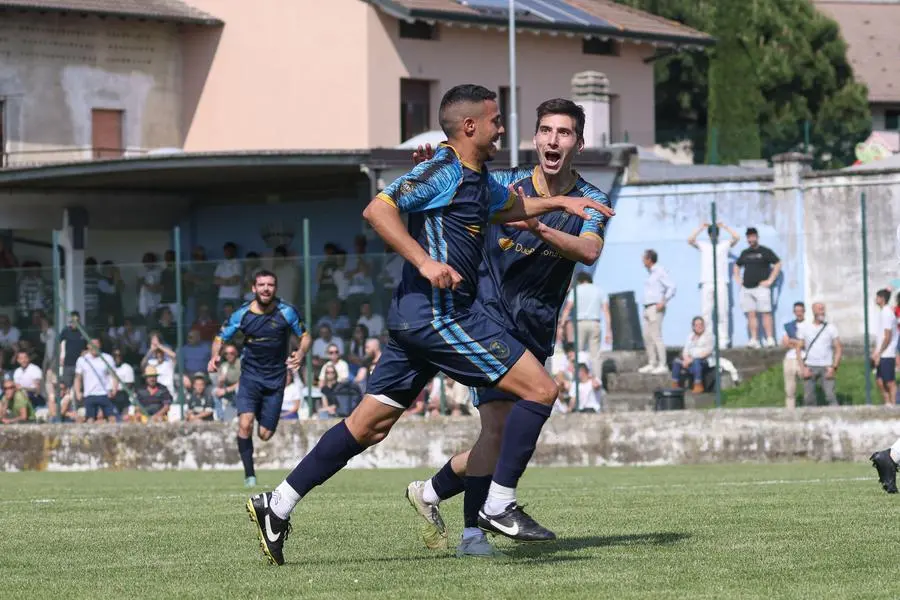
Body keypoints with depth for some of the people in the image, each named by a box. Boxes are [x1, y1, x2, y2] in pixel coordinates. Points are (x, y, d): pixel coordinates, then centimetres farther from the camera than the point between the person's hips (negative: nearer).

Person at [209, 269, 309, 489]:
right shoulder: (242, 314, -7)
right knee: (245, 424, -22)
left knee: (265, 435, 1)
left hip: (275, 379, 0)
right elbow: (220, 337, 2)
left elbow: (305, 336, 1)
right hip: (250, 375, 0)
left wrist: (300, 354, -20)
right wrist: (215, 356, -19)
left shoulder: (287, 312, -9)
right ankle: (249, 474, -8)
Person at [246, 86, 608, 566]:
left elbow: (508, 206, 41)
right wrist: (425, 262, -27)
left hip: (415, 317, 10)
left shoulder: (478, 179, 19)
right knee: (540, 389, -6)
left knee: (370, 425, 10)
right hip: (441, 314, -10)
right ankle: (499, 505, -4)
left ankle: (278, 504, 9)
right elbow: (378, 209, -20)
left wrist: (557, 202, 29)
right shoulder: (443, 171, -11)